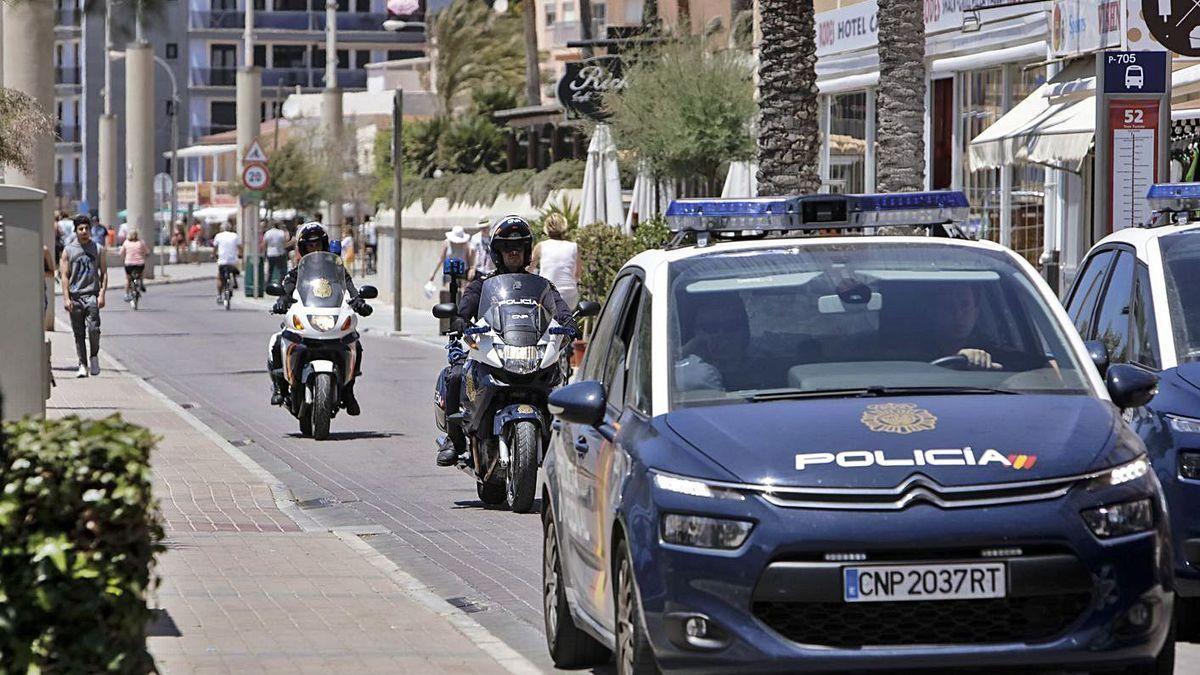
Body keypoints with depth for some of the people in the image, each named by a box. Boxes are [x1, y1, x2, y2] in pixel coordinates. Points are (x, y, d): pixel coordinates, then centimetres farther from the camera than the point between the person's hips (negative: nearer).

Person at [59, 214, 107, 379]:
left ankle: (94, 355, 9)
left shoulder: (98, 249, 7)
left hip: (92, 295, -1)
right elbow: (64, 275, 4)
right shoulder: (68, 250, 7)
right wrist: (66, 298, -6)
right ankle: (83, 365, 8)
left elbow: (104, 273, 7)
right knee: (79, 333, 3)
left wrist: (102, 294, -5)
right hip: (75, 296, 1)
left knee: (93, 328, -15)